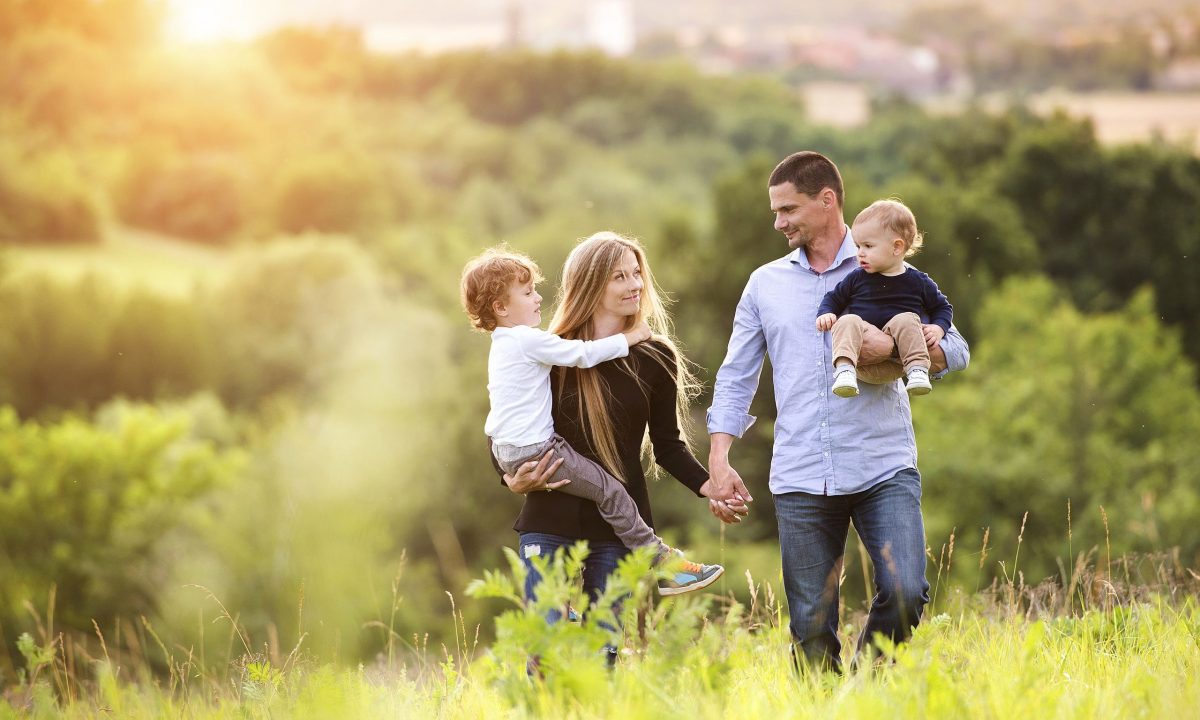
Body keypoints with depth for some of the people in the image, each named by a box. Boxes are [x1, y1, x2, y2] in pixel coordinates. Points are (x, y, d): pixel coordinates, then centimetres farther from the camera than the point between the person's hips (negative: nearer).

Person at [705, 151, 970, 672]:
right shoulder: (765, 284, 15)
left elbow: (955, 351, 3)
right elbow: (736, 377, 15)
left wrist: (892, 347, -16)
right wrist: (719, 462, 4)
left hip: (884, 470, -2)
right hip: (800, 481, 2)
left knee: (905, 592, -17)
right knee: (811, 628, 0)